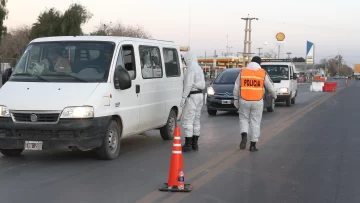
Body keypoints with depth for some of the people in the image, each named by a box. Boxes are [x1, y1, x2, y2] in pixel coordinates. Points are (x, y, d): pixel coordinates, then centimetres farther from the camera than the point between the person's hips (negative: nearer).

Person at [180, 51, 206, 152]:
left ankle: (188, 144, -10)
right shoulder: (199, 69, 16)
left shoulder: (190, 69, -14)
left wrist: (183, 97, -22)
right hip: (200, 95, 10)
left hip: (192, 96, -10)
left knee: (187, 120, -8)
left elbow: (189, 84, -22)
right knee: (196, 120, 12)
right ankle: (195, 144, 15)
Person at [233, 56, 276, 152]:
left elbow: (236, 87, 2)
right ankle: (253, 145, 9)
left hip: (244, 101, 1)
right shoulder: (263, 73, 0)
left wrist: (236, 99, 10)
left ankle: (244, 135, -11)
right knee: (255, 122, 7)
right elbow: (270, 87, 7)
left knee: (244, 119, 16)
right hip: (257, 101, 0)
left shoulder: (242, 72, 1)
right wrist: (274, 95, 25)